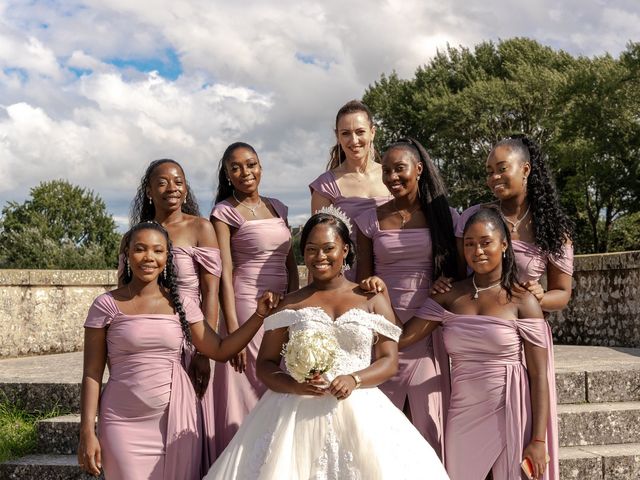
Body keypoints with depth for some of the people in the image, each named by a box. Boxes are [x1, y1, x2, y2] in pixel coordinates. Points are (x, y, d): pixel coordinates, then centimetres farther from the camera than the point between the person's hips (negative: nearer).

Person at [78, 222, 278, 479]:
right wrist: (87, 432, -6)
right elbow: (92, 372, -2)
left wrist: (260, 315, -2)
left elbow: (220, 350, 5)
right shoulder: (107, 305, -3)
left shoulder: (181, 305, 5)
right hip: (125, 423, -2)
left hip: (176, 418, 3)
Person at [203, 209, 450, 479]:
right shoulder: (289, 305, 12)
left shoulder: (373, 300, 11)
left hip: (359, 412, 0)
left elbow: (390, 361, 5)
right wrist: (295, 386, -12)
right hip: (298, 413, 0)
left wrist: (354, 379, -14)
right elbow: (265, 364, 8)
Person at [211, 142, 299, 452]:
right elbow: (224, 274, -10)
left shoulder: (277, 208, 13)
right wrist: (233, 330, -16)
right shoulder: (225, 212, -4)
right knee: (251, 395, -1)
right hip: (247, 310, -5)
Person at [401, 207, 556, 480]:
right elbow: (400, 338, -3)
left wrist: (538, 440, -10)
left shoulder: (522, 301, -5)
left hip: (509, 418, -3)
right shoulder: (450, 297, 5)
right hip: (462, 418, 3)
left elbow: (539, 377, -6)